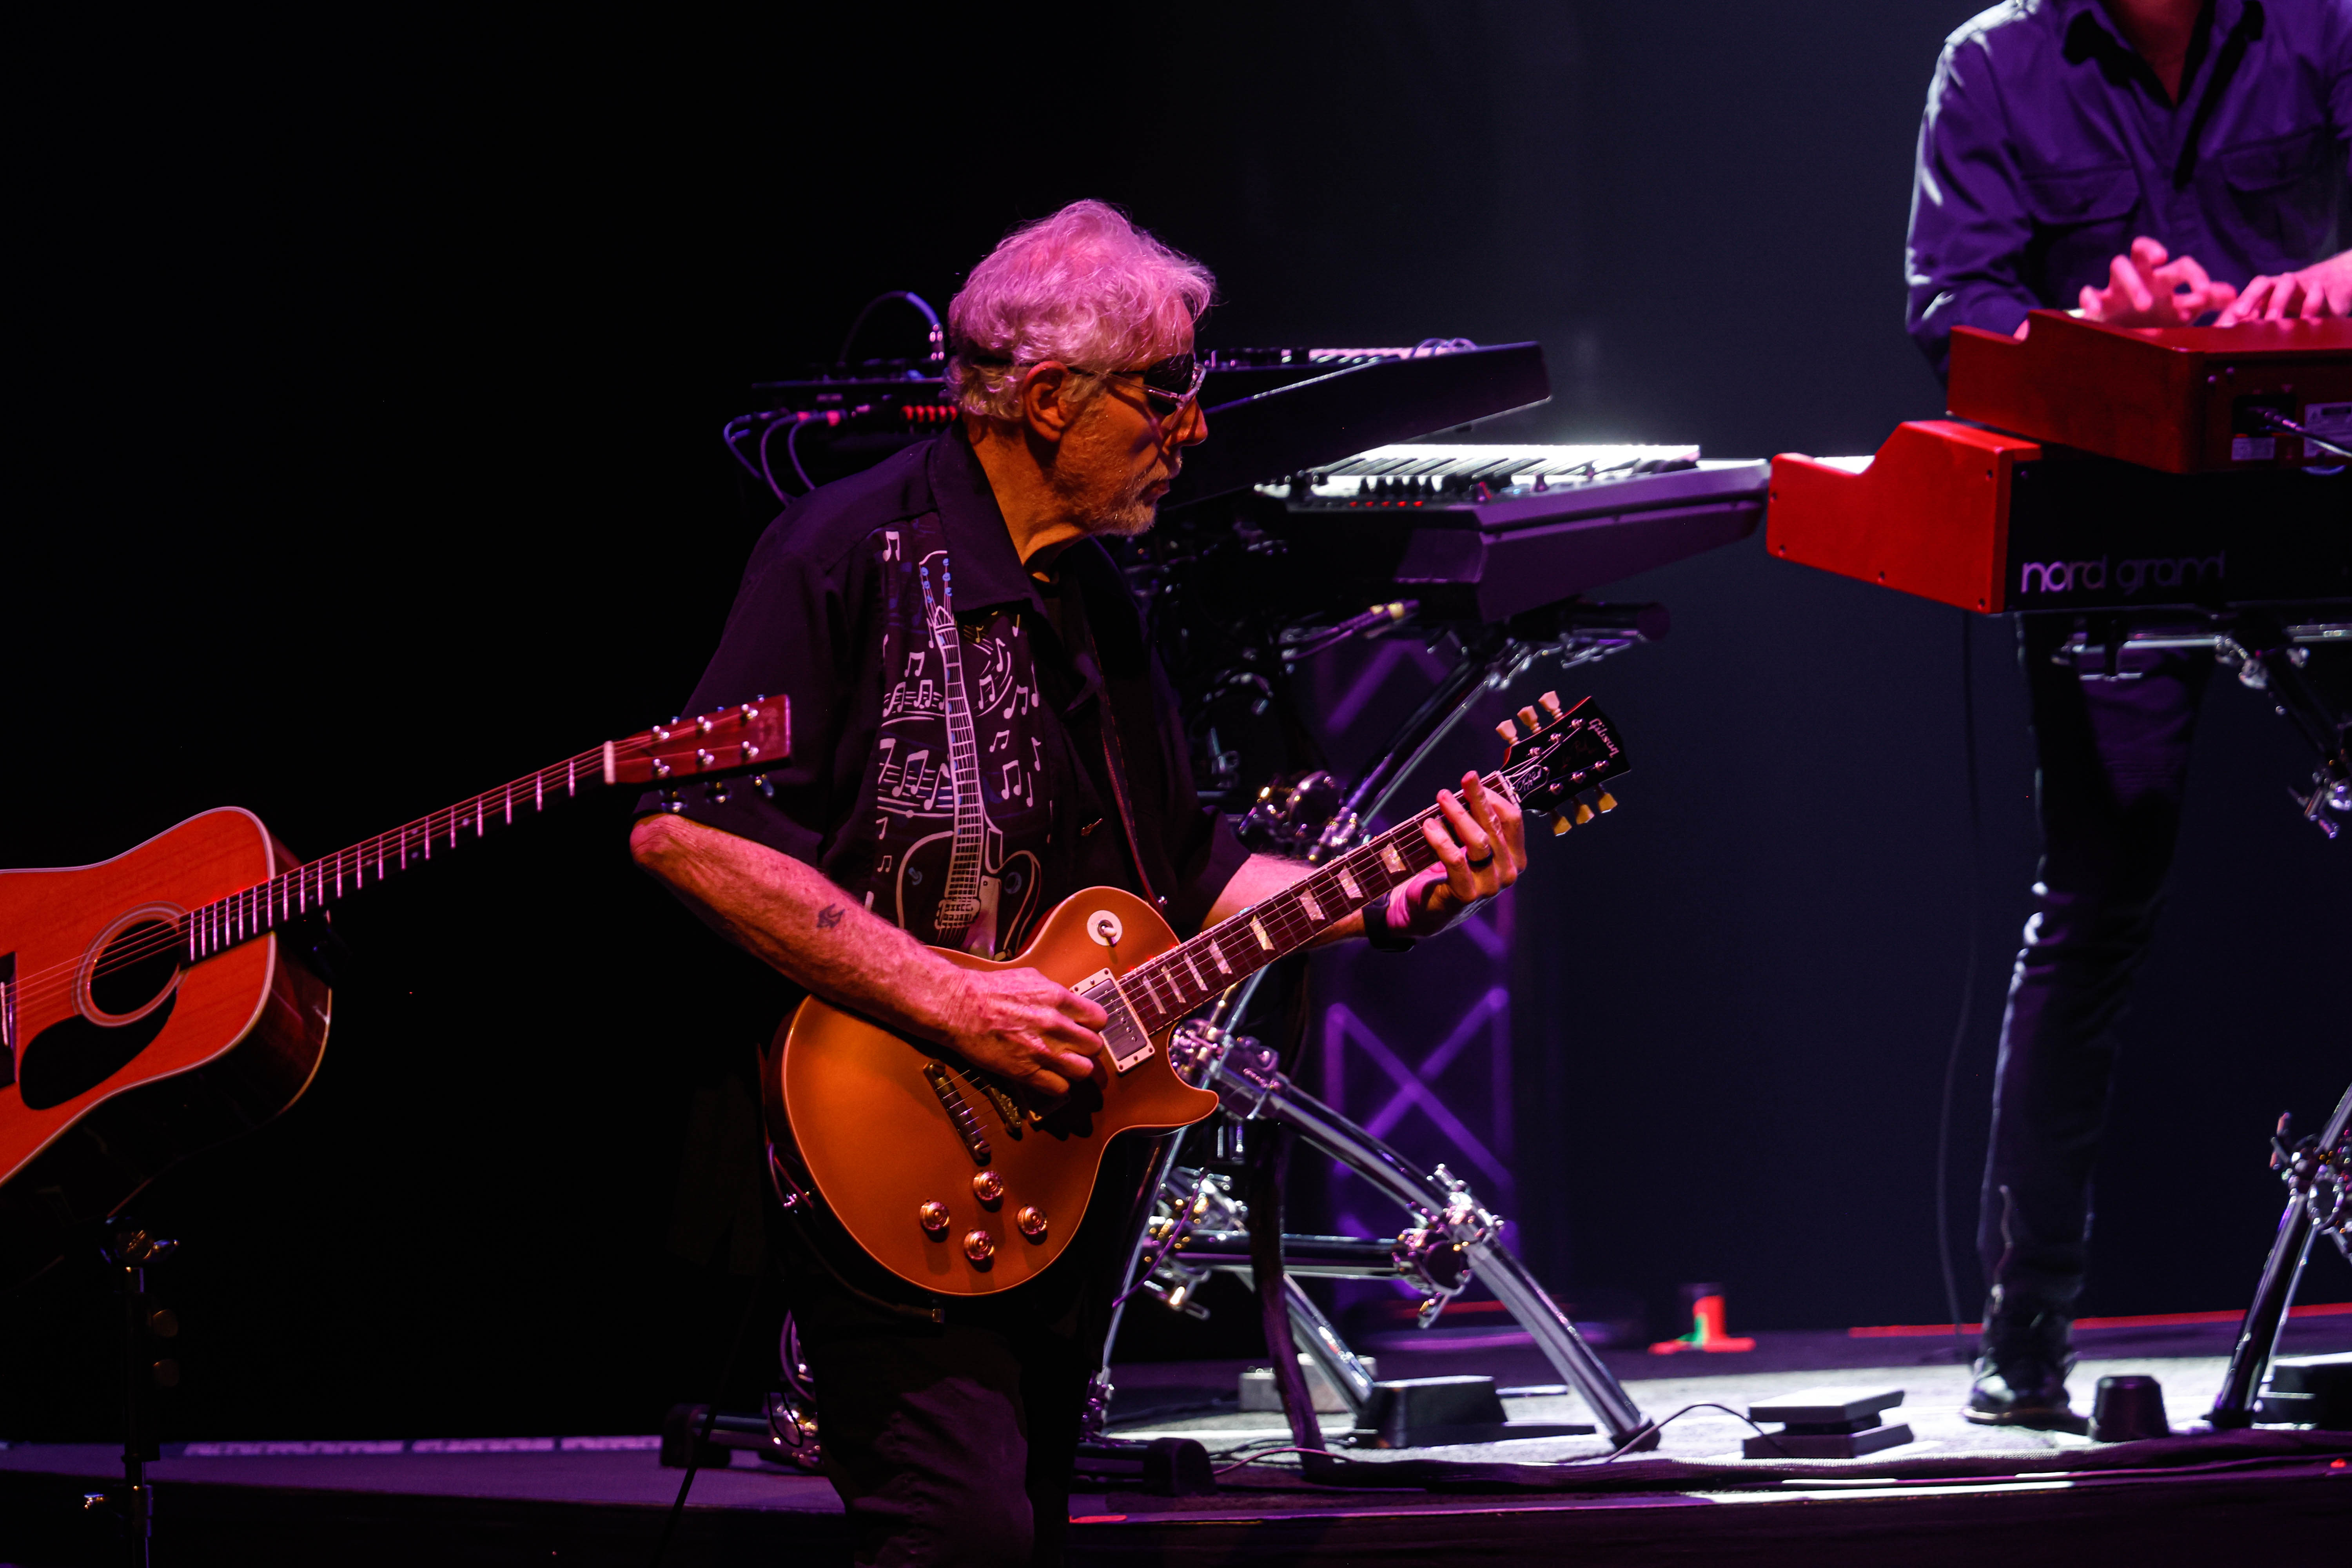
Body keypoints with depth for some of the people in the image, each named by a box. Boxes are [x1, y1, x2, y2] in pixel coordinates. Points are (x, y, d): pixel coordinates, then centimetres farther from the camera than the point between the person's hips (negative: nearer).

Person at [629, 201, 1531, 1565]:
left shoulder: (1095, 594, 16)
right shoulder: (855, 553, -11)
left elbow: (1178, 867, 22)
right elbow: (686, 832, -20)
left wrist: (1392, 899, 6)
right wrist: (947, 1001, -22)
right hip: (895, 1170, -9)